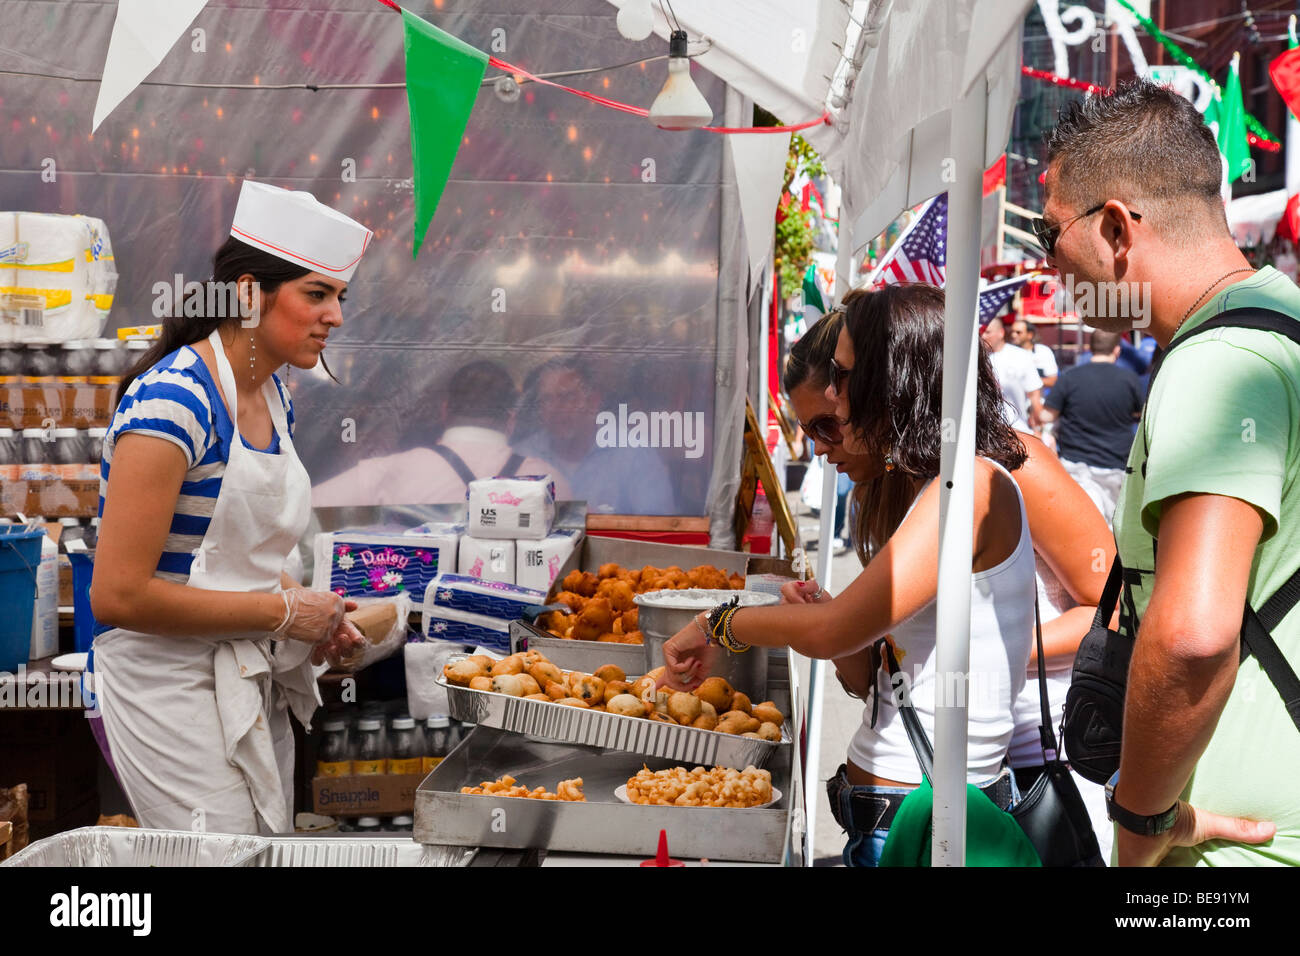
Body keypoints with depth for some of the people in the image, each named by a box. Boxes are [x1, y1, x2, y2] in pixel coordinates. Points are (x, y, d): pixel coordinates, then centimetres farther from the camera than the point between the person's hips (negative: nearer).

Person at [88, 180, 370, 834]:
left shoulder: (273, 397, 7)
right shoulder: (172, 400, -21)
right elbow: (118, 595, -24)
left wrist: (317, 620, 2)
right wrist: (284, 612, -18)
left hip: (253, 686, 9)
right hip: (169, 688, -9)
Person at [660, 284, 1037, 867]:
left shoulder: (974, 485, -16)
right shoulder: (927, 491, 13)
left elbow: (834, 632, -24)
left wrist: (718, 623, -9)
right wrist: (818, 613, -6)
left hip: (919, 819, -9)